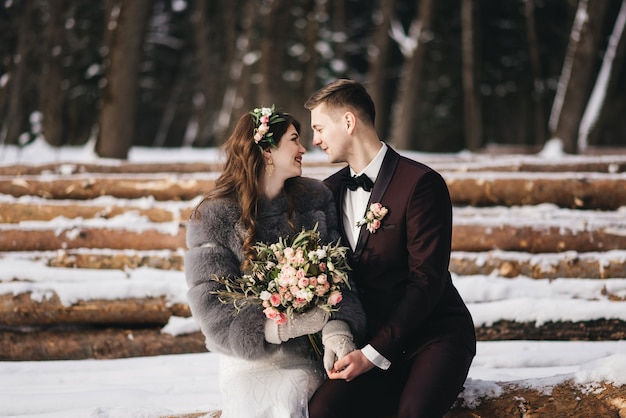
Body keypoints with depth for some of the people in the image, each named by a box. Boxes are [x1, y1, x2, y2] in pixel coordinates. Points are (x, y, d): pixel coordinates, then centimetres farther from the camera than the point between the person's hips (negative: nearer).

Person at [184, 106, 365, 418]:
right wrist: (274, 328, -24)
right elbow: (210, 303, -8)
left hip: (308, 358, 1)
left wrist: (338, 327, -22)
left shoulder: (317, 199, 7)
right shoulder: (214, 216, -2)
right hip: (248, 360, -1)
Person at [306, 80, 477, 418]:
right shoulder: (330, 190, 12)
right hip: (371, 342, 5)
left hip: (434, 335, -5)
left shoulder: (420, 183, -10)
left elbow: (427, 280, -14)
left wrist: (374, 353, -18)